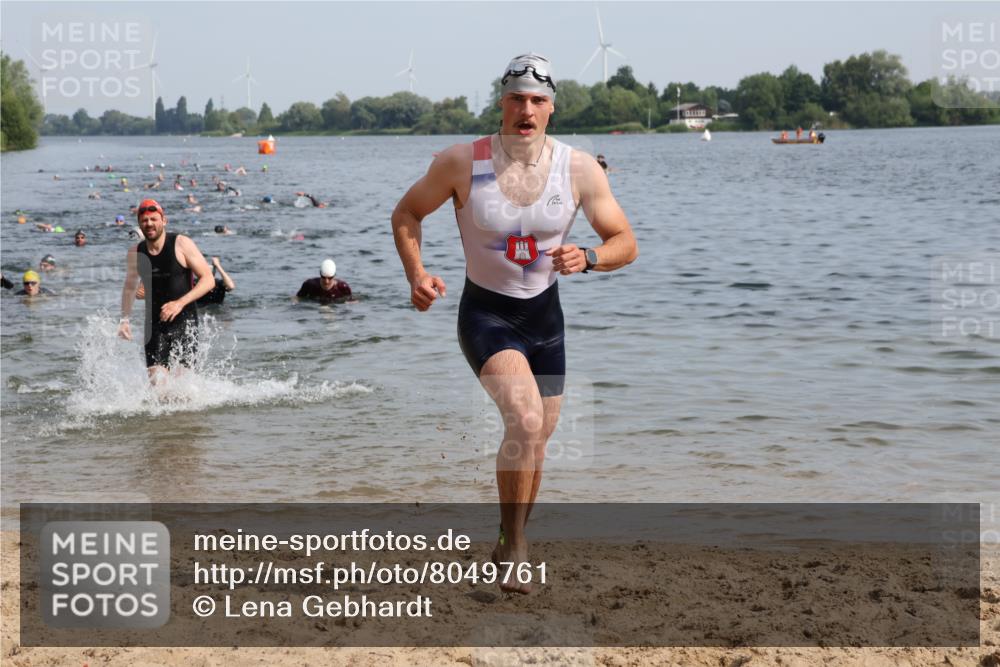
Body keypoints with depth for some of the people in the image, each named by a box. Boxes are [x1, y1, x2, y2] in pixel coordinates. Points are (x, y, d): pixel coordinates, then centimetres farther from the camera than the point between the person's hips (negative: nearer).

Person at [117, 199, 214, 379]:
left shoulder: (181, 244, -7)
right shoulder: (135, 253, 5)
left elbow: (208, 280, -8)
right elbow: (129, 287, 22)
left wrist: (180, 303, -19)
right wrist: (125, 319, 11)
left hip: (184, 319, -3)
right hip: (155, 322, 3)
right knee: (156, 378, -10)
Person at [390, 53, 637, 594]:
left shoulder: (579, 169, -10)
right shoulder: (462, 163, -15)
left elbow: (626, 243, -5)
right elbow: (406, 214, 1)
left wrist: (587, 258, -27)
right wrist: (416, 275, -15)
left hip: (545, 314, 4)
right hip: (485, 313, -4)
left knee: (538, 437, 14)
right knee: (525, 419, -26)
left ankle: (511, 540, 38)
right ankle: (514, 545, -10)